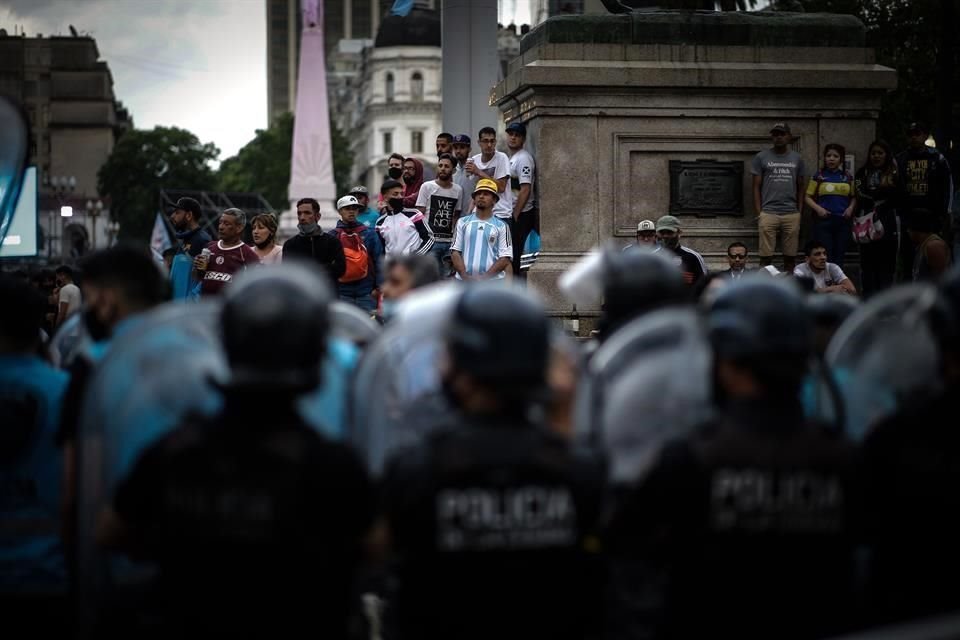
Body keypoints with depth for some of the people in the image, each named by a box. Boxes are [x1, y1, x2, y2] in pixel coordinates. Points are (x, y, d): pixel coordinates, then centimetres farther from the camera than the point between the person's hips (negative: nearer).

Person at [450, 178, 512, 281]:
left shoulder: (501, 226, 6)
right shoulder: (463, 222, 13)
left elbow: (505, 258, -1)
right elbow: (455, 252, 7)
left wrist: (485, 277, -13)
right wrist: (465, 276, -8)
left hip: (492, 281, -2)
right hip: (464, 281, 2)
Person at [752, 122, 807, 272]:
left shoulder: (796, 158, 12)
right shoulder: (761, 157, 6)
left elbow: (800, 187, 15)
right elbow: (756, 187, 6)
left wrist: (800, 212, 6)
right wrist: (759, 213, -2)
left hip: (791, 214, 2)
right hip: (768, 213, -2)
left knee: (790, 256, 3)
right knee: (766, 256, -4)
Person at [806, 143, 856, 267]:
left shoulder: (848, 177, 11)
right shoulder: (819, 176, 4)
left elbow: (853, 197, 17)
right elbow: (808, 197, 4)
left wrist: (851, 208, -2)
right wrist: (818, 208, -12)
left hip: (843, 221, 3)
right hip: (823, 220, -3)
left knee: (839, 257, 7)